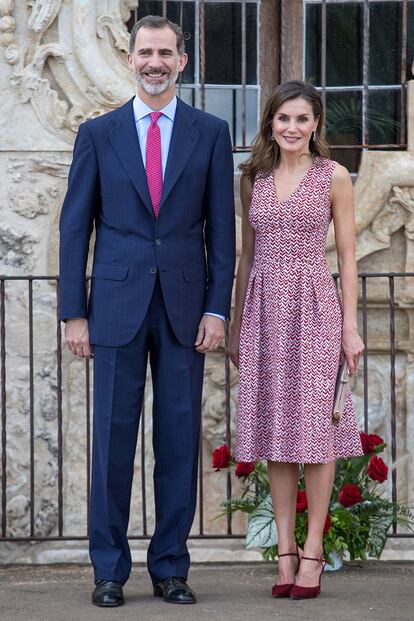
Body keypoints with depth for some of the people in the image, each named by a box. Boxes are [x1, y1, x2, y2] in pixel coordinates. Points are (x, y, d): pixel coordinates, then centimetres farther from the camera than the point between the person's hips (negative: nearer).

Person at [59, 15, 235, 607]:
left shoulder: (211, 133, 7)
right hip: (118, 308, 0)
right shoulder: (98, 134, 6)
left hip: (185, 308, 1)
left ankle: (171, 567, 12)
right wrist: (74, 312, -1)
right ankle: (110, 569, 8)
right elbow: (76, 227, 5)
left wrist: (217, 307, -3)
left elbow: (221, 228, 6)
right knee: (113, 440, 1)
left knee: (179, 440, 4)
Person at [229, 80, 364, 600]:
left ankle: (313, 550, 3)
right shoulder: (253, 179, 10)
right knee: (276, 427, 4)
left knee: (315, 426, -2)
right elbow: (247, 255, 15)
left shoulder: (333, 177, 1)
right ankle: (285, 550, 9)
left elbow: (346, 256, 1)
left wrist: (350, 327, -5)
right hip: (264, 308, 3)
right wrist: (235, 326, 12)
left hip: (313, 308, -3)